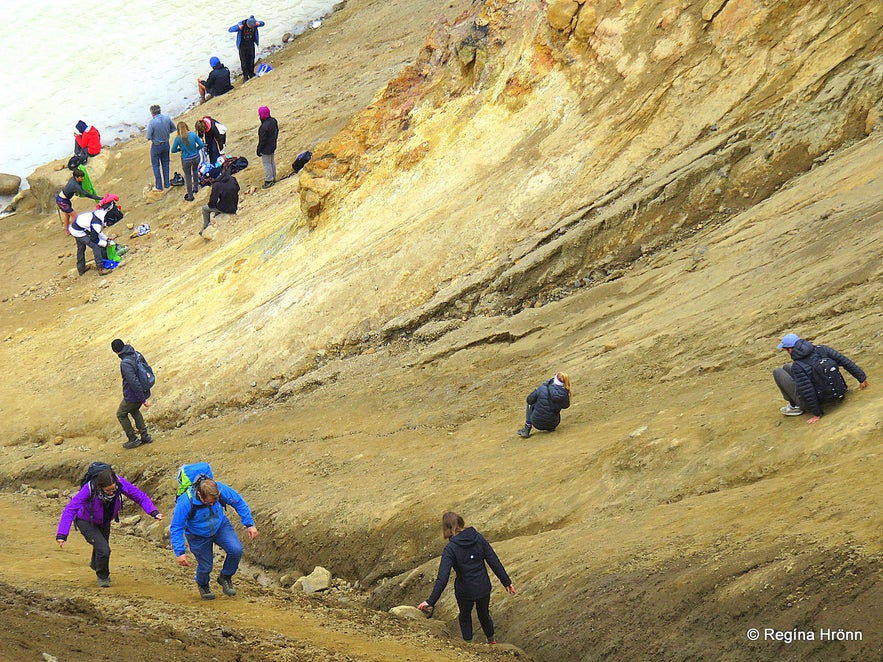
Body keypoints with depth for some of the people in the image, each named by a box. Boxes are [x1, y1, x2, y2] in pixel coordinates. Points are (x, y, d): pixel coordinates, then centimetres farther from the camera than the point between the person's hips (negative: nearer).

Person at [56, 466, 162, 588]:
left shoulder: (120, 483, -33)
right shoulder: (90, 489, -42)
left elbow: (140, 496, -23)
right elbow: (69, 510, -43)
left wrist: (154, 512, -39)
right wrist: (62, 535, -52)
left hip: (105, 521, 5)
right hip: (86, 521, -5)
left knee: (103, 545, 26)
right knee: (103, 549, -19)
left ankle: (95, 565, 62)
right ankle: (102, 577, 12)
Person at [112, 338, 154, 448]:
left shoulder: (125, 363, -28)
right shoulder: (136, 354, -1)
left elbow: (134, 382, -29)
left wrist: (143, 399, -24)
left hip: (132, 396, -8)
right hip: (144, 391, 8)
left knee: (121, 414, 14)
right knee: (135, 411, 31)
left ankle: (133, 439, 17)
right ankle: (145, 436, 31)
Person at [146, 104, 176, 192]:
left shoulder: (152, 122, -27)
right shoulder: (167, 118, -11)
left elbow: (148, 137, -20)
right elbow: (173, 128, 5)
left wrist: (152, 137, 2)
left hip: (156, 146, -5)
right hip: (166, 144, 5)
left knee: (156, 166, 10)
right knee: (165, 163, 21)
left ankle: (159, 187, 15)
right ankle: (166, 184, 30)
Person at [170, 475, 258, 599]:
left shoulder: (221, 489, -30)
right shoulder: (185, 502, -37)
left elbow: (239, 502, -11)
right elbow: (176, 528, -26)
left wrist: (249, 524, -11)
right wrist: (180, 552, -29)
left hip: (220, 526, 2)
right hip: (199, 535, -2)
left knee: (236, 550, -20)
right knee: (205, 566, 1)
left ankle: (225, 577, 9)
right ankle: (203, 585, 39)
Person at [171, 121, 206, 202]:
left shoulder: (178, 138, -18)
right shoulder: (193, 134, -14)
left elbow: (173, 150, -8)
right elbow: (201, 145, -10)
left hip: (186, 160, -2)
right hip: (196, 158, 2)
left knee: (188, 177, 15)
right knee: (195, 171, 34)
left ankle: (190, 196, 25)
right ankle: (196, 187, 47)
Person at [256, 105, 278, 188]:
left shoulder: (264, 127, -32)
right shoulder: (273, 121, -7)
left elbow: (262, 140, -24)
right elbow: (277, 131, 9)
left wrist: (259, 150, -12)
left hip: (266, 149, -9)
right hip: (273, 146, 9)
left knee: (266, 164, 7)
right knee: (272, 161, 23)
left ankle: (269, 180, 18)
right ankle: (273, 178, 37)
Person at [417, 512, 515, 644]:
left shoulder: (450, 549, -22)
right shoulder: (478, 538, -11)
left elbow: (442, 578, -26)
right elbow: (494, 562, -7)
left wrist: (431, 601, -25)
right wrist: (507, 582, 3)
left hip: (465, 591, -4)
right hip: (483, 588, 4)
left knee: (465, 616, 26)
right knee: (484, 614, 30)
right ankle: (491, 641, 49)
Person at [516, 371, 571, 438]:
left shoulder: (541, 389, -18)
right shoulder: (564, 394, -14)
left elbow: (529, 400, -2)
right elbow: (566, 406, 9)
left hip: (537, 423, -2)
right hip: (553, 424, 2)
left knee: (531, 404, 25)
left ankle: (527, 427, 22)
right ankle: (550, 428, 30)